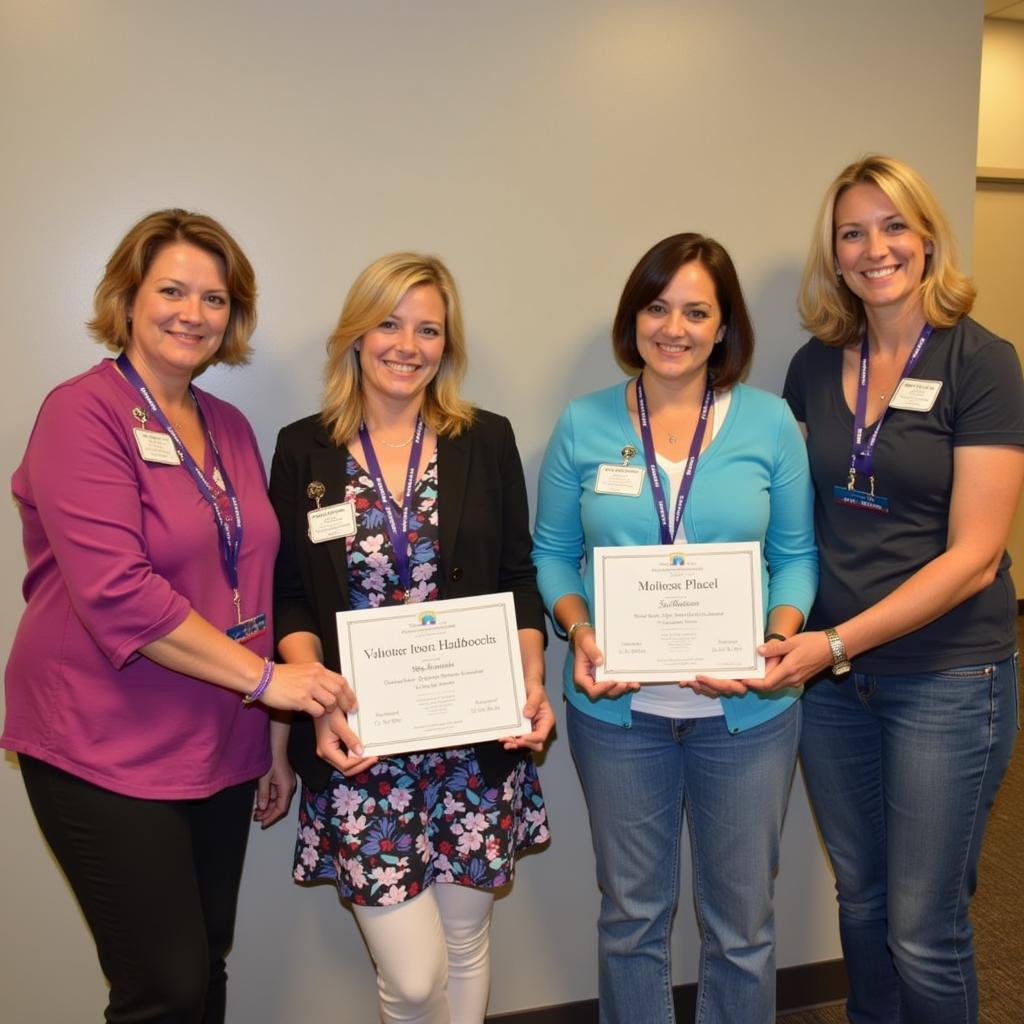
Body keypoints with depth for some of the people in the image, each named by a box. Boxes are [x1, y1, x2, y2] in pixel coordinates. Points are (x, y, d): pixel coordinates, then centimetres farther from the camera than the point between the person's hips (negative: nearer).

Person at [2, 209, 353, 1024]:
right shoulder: (83, 414, -11)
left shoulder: (231, 428, 10)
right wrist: (265, 677, -20)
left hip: (220, 750, 6)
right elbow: (116, 593, -21)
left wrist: (274, 735, 13)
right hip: (109, 756, -6)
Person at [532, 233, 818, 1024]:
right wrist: (579, 630, -15)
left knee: (741, 921, 15)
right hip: (617, 708, 1)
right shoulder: (584, 426, -1)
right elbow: (552, 552, 3)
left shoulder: (769, 423, -2)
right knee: (632, 915, 17)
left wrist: (779, 639, -17)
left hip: (746, 711, 0)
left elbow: (795, 557, 1)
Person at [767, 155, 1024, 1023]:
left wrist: (839, 641, -20)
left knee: (922, 933, 5)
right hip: (833, 671, 4)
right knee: (860, 900, 19)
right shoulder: (815, 366, 4)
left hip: (948, 678, -4)